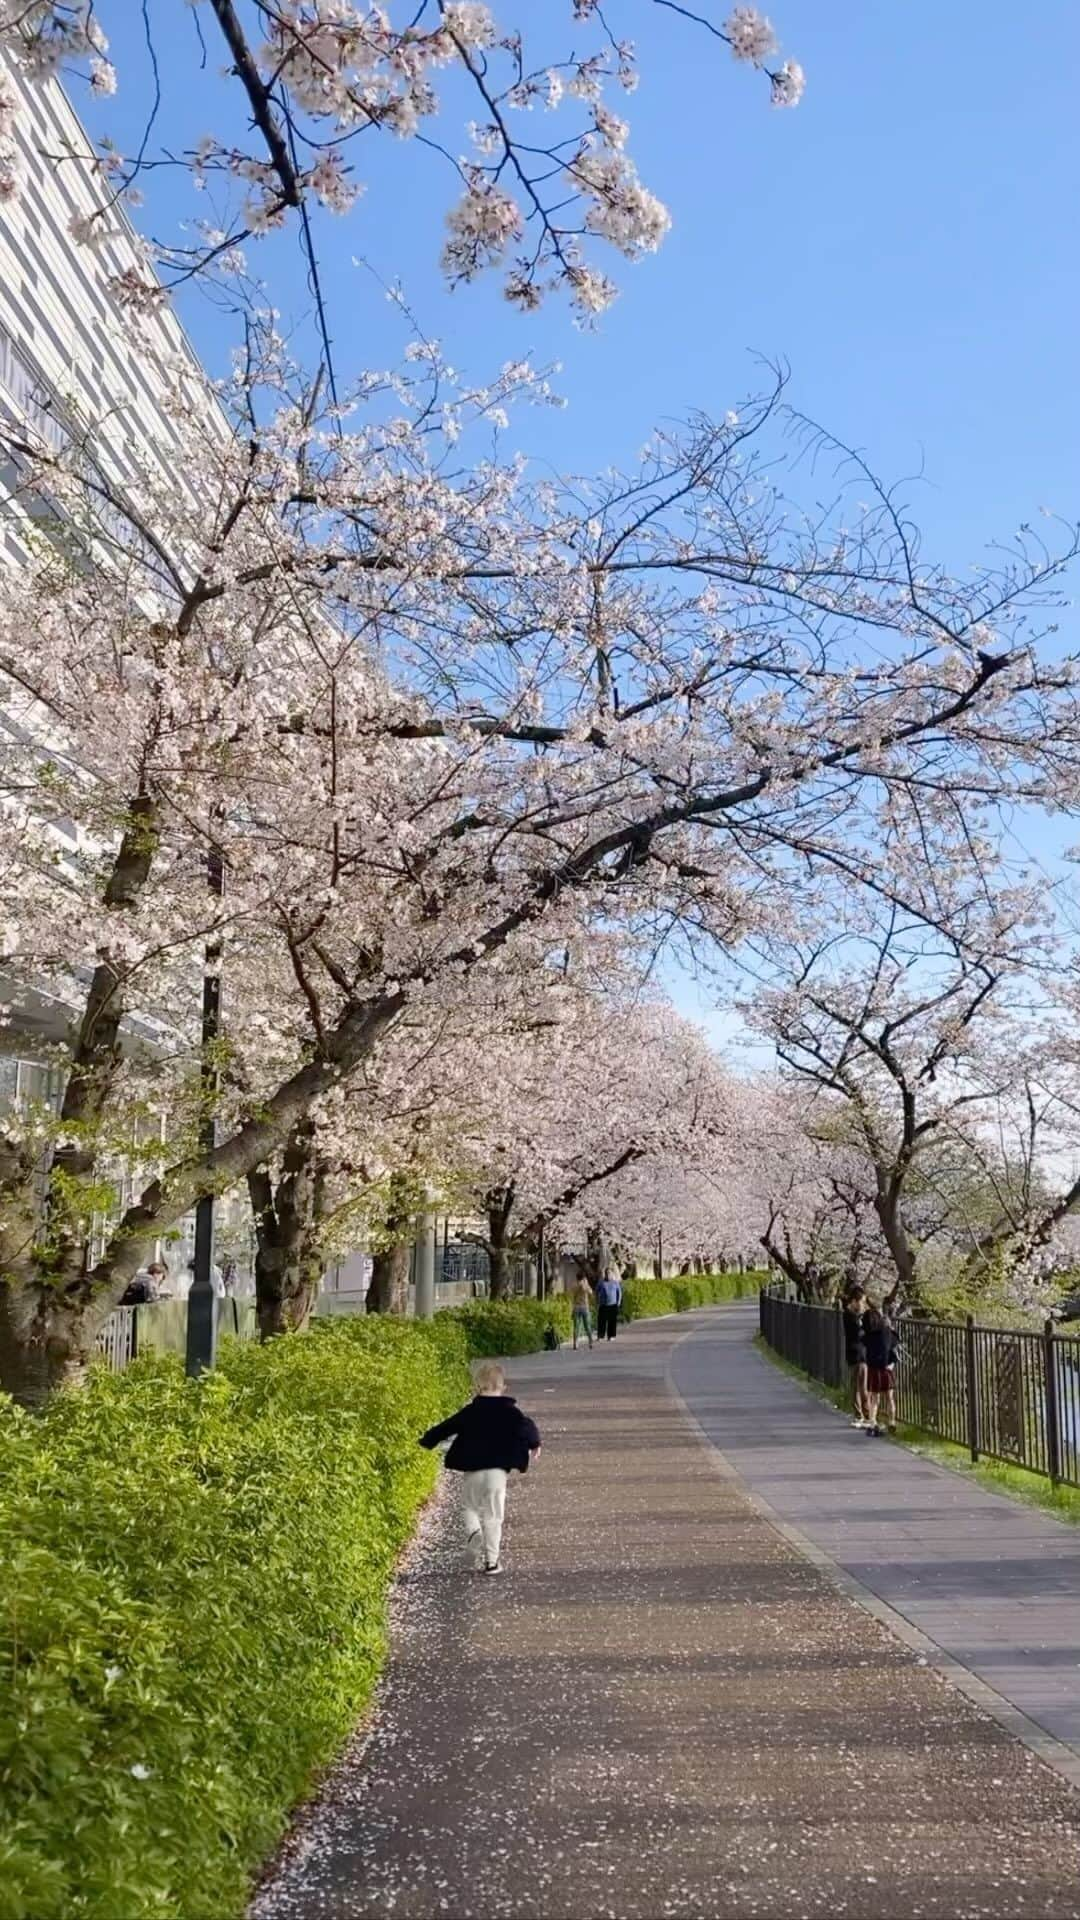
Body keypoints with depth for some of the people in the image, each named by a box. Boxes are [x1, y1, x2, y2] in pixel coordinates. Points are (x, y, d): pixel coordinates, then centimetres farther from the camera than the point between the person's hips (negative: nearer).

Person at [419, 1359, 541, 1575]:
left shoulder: (469, 1412, 2)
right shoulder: (510, 1411, -1)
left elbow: (446, 1427, 8)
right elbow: (527, 1427, -8)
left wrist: (425, 1441, 22)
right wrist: (534, 1444, 12)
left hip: (471, 1471, 0)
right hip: (497, 1472, 0)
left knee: (471, 1509, 19)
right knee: (493, 1516, 9)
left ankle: (475, 1534, -10)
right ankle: (492, 1560, 9)